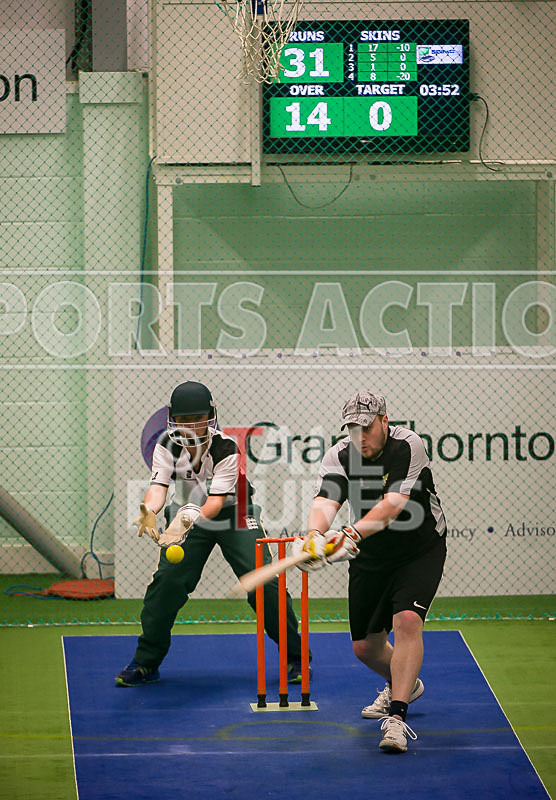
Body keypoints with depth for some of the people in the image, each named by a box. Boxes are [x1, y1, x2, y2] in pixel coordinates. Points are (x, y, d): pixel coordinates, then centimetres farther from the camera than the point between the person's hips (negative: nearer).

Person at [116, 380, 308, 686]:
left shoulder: (226, 448, -26)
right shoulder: (167, 446, -16)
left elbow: (216, 501, -33)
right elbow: (158, 486, -28)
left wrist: (190, 518, -53)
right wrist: (149, 511, -52)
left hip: (233, 515, -2)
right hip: (188, 516, 2)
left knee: (263, 582, -13)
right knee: (166, 581, -12)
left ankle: (295, 656, 5)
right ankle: (146, 662, 2)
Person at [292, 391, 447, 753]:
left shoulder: (408, 446, -23)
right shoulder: (339, 457, -12)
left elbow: (392, 505, -35)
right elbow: (325, 502, -28)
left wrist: (353, 534, -51)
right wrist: (315, 533, -51)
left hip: (420, 550, -5)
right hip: (370, 558, 5)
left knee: (407, 619, -28)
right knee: (366, 647, 9)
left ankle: (397, 717, -28)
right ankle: (405, 685, 42)